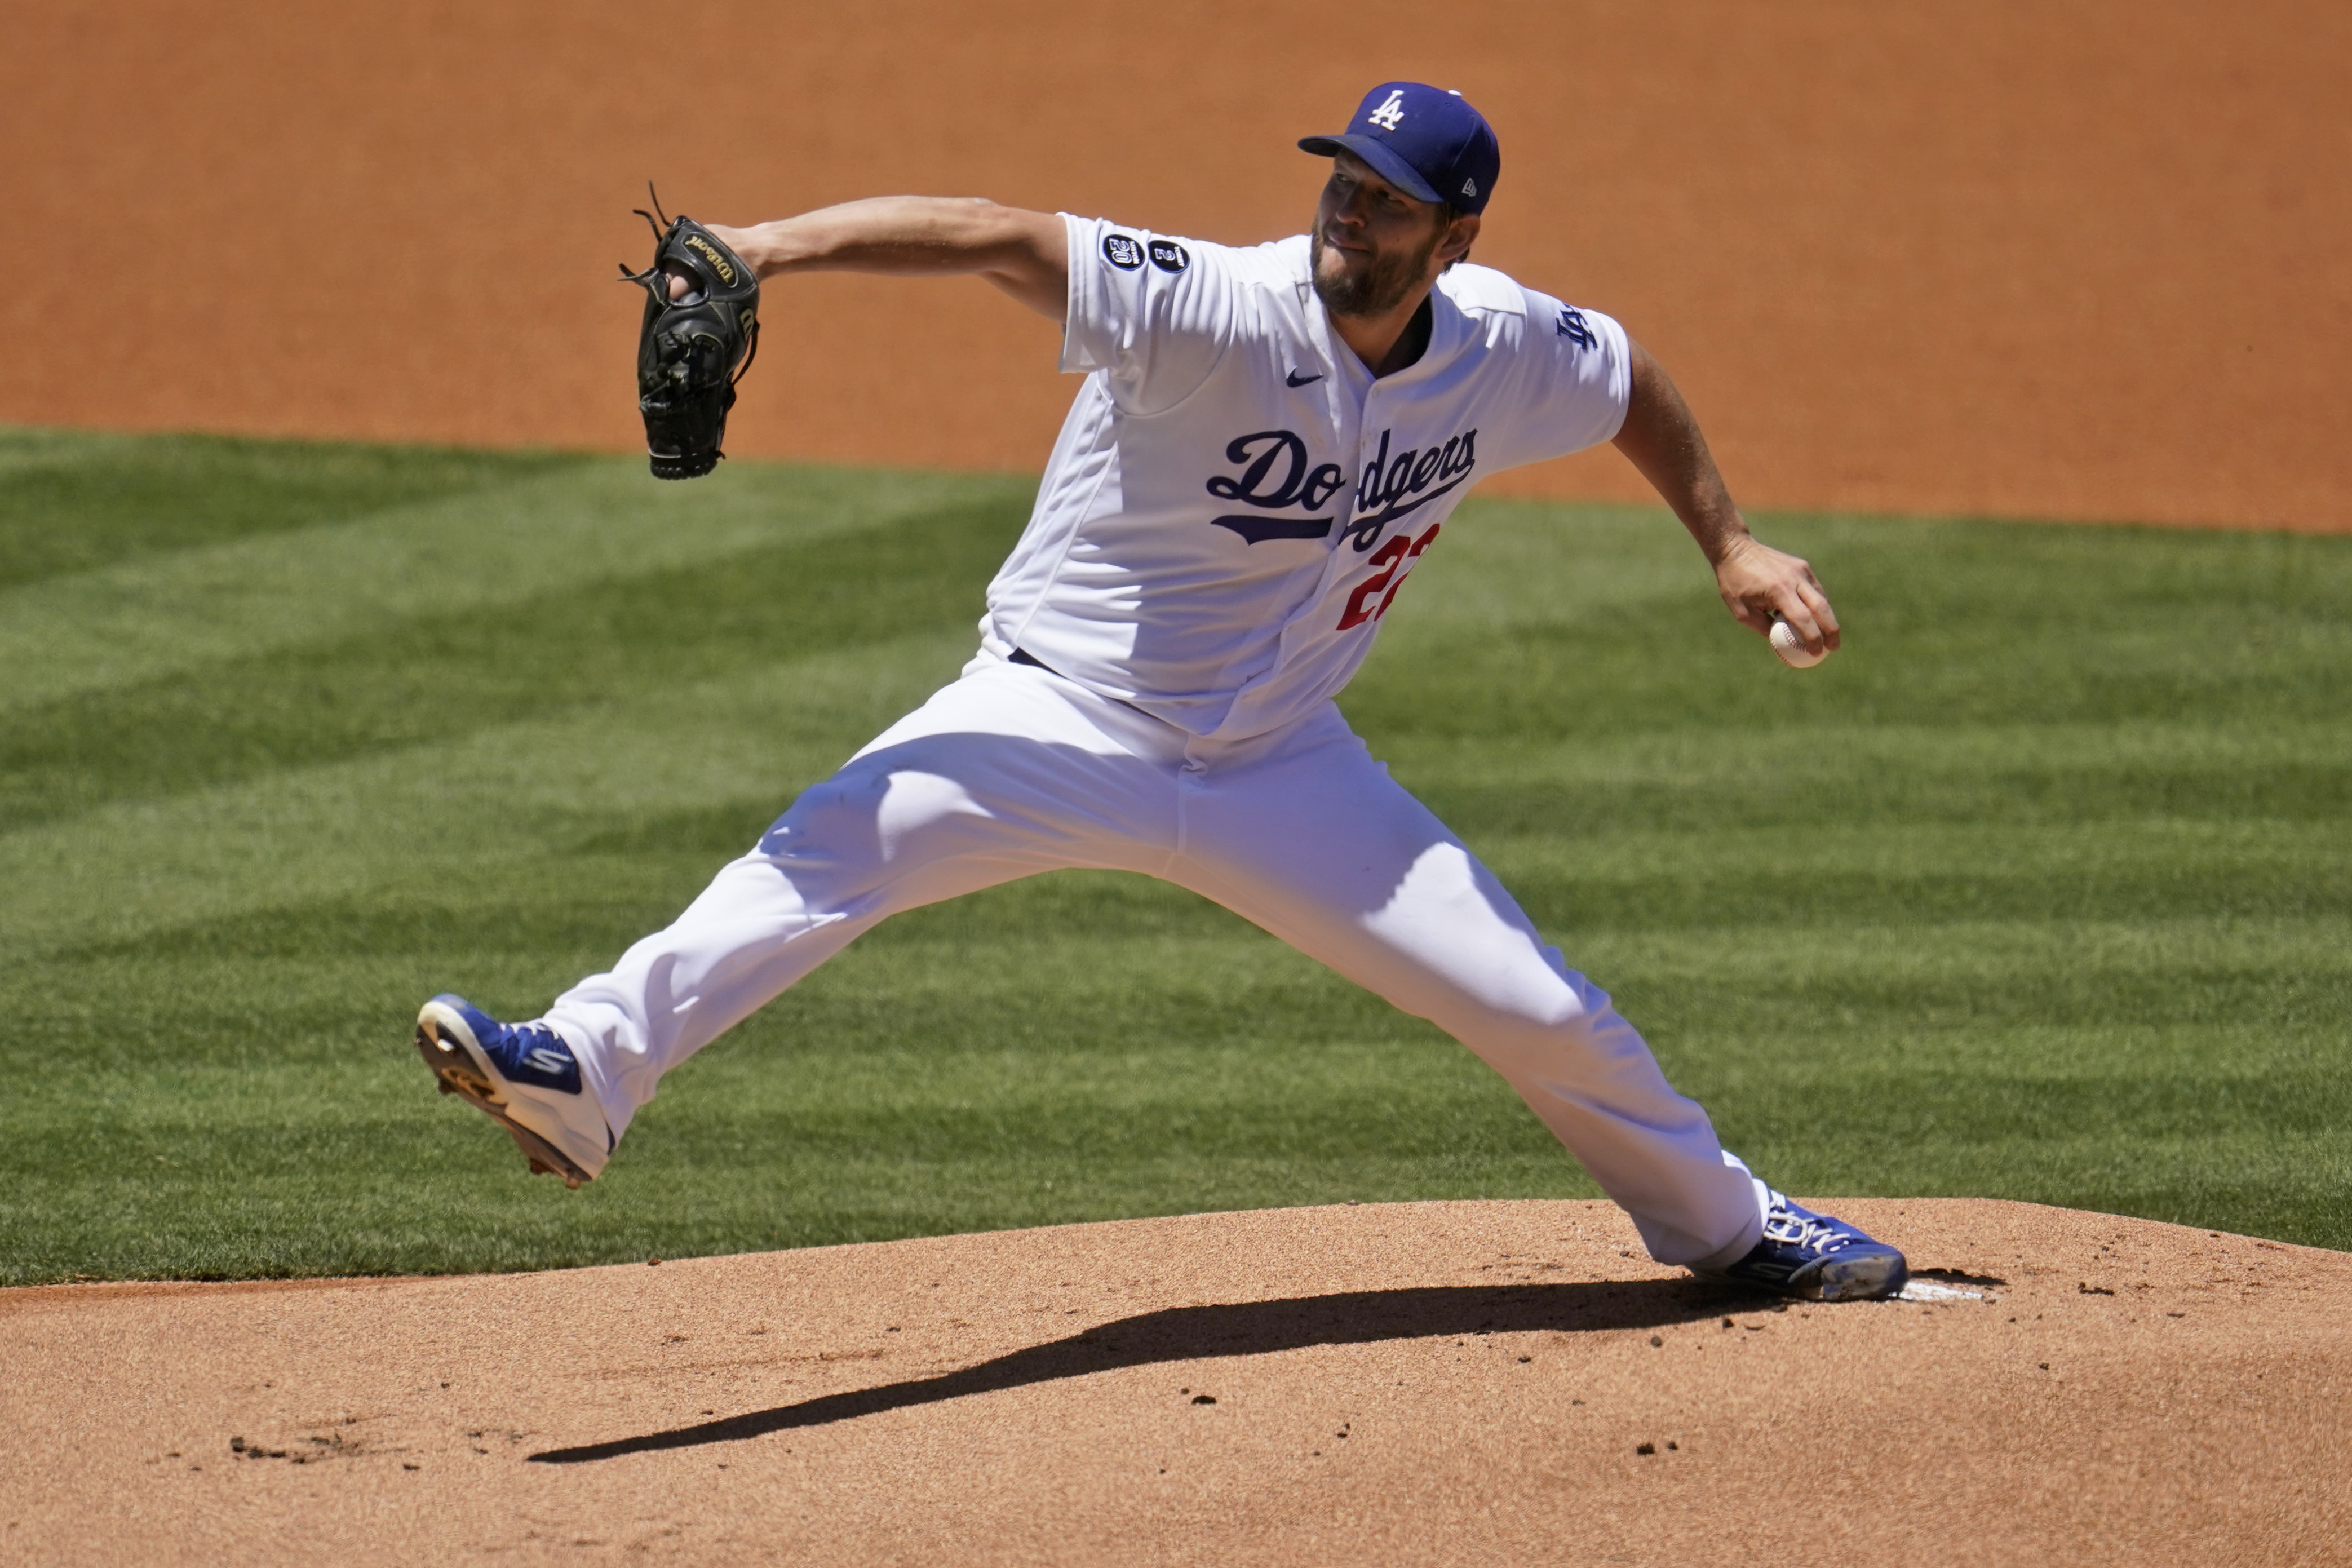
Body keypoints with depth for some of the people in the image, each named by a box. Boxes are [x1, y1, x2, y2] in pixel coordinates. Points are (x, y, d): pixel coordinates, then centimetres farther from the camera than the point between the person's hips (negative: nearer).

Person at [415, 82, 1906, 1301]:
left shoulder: (1505, 351, -7)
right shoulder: (1223, 312, -24)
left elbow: (1637, 379, 17)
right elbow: (998, 239, -35)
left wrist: (1732, 546, 13)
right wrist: (771, 244, -47)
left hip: (1279, 759, 4)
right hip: (1065, 717, -4)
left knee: (1541, 1007, 4)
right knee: (839, 841, -31)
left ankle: (1722, 1217, 30)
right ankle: (587, 1068, -41)